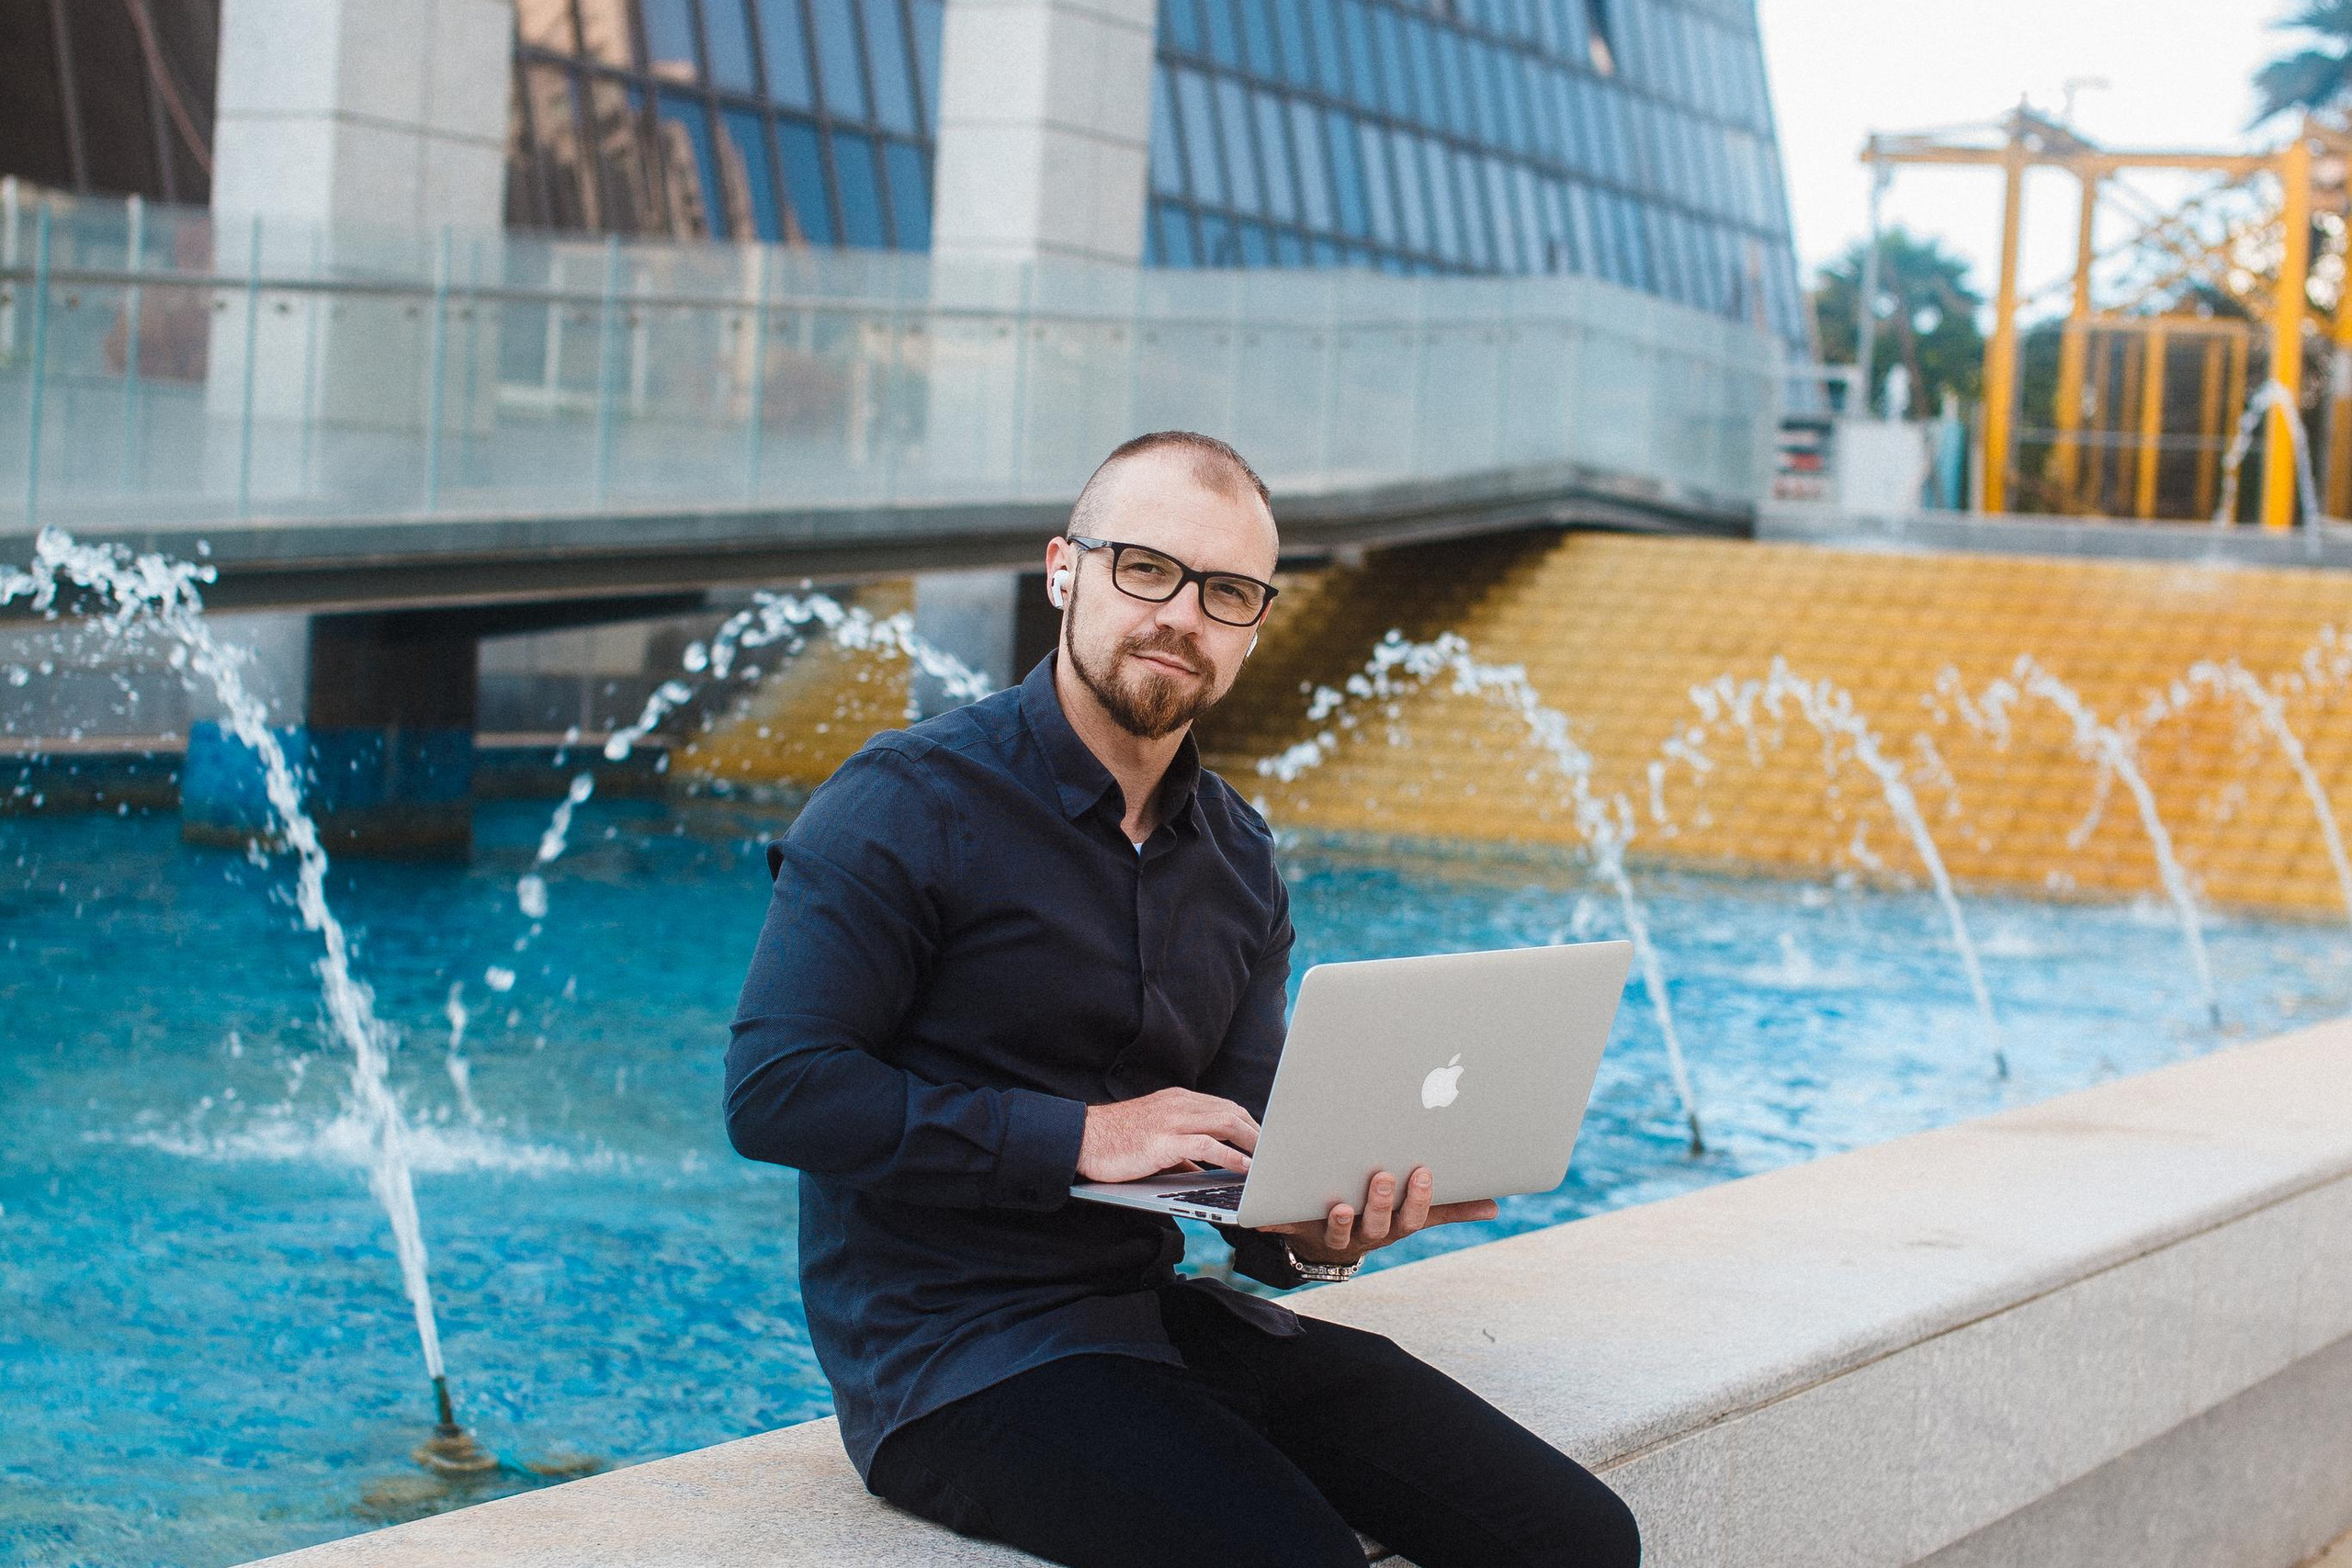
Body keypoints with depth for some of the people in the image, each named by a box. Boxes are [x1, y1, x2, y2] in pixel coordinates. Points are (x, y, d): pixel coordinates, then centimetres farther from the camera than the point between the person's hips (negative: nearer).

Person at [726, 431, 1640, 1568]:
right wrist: (1080, 1136, -18)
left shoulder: (1237, 861, 13)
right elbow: (772, 1090, -17)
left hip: (1156, 1306, 7)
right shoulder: (910, 804, -9)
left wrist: (1314, 1236, -11)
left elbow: (1235, 1153, 14)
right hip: (950, 1358, -6)